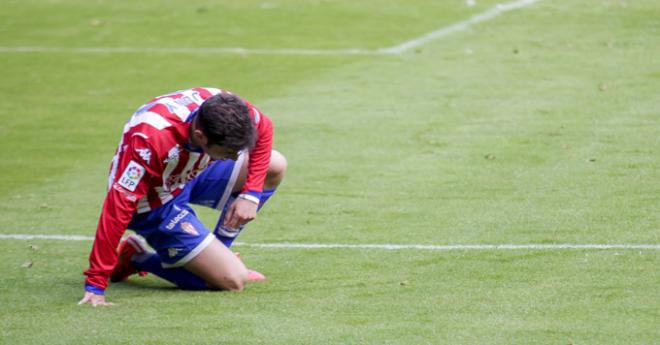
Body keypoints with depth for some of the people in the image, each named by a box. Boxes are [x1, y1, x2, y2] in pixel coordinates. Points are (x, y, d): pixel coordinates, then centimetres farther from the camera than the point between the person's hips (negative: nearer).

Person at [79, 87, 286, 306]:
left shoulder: (225, 108, -26)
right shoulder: (152, 139, -43)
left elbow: (263, 130, -3)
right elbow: (119, 207, -40)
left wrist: (251, 195, -12)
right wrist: (95, 284, -39)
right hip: (156, 206, -7)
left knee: (275, 166, -3)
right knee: (233, 281, -13)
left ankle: (215, 254, 10)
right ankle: (135, 259, 5)